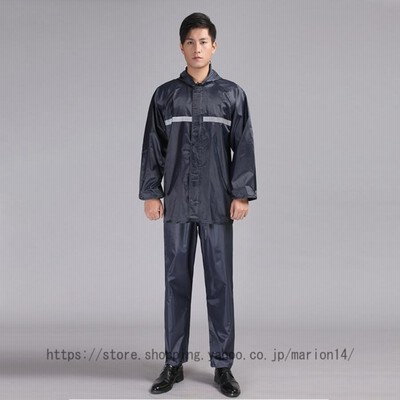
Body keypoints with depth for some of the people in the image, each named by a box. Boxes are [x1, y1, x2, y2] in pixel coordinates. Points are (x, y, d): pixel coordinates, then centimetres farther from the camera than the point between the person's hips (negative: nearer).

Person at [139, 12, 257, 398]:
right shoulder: (165, 95, 6)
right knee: (176, 282, 8)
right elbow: (153, 148, 7)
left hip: (217, 205, -1)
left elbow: (243, 148, 1)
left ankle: (222, 365, 16)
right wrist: (151, 193, 0)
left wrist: (242, 194, -6)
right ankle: (173, 363, 20)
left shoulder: (232, 94, 3)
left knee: (219, 283, 4)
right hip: (177, 204, 1)